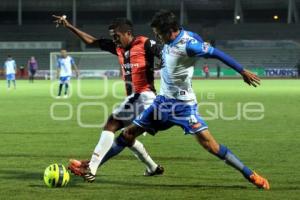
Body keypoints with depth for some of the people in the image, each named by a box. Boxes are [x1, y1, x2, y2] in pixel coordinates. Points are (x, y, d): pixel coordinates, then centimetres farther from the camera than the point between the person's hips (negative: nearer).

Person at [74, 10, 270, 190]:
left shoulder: (188, 44, -23)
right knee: (129, 134, 9)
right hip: (164, 100, 8)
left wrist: (243, 71, -23)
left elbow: (217, 53, -23)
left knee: (207, 142, -18)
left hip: (183, 104, -8)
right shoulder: (172, 39, 0)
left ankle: (250, 175, -11)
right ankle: (90, 167, 16)